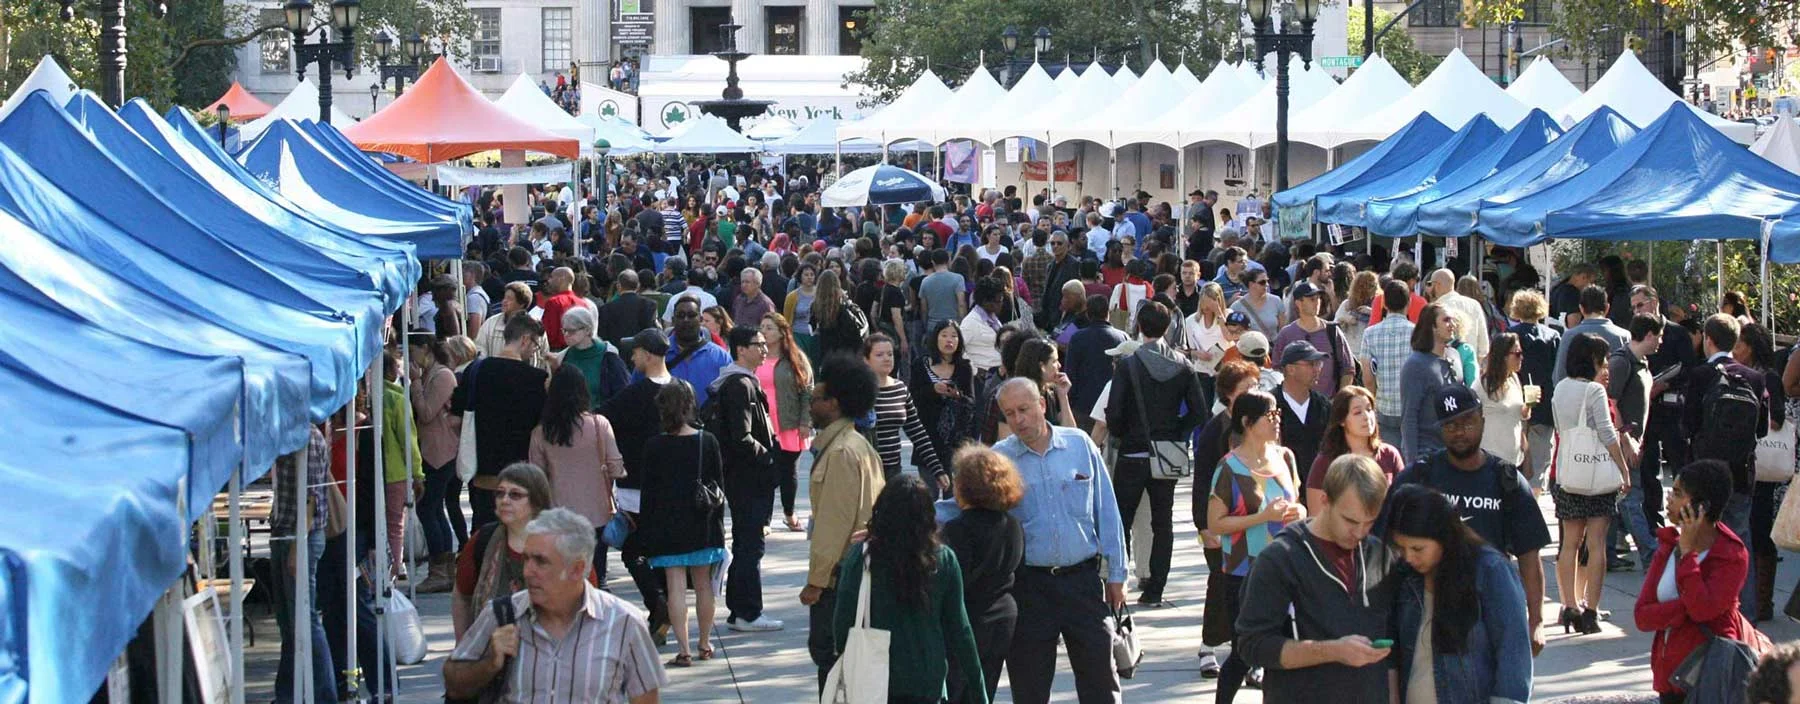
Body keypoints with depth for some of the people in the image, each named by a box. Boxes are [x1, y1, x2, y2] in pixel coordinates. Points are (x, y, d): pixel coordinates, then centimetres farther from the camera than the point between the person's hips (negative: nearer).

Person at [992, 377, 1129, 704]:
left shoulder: (1080, 445, 2)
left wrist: (1116, 575, 6)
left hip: (1083, 578, 0)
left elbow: (1106, 511, 6)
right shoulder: (998, 459, 0)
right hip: (1028, 585, 0)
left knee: (1099, 677, 3)